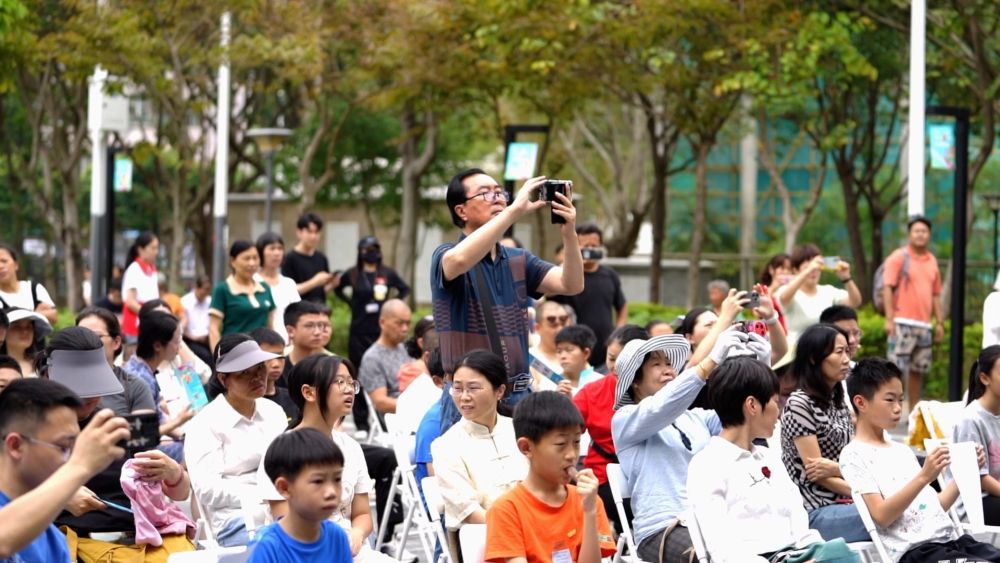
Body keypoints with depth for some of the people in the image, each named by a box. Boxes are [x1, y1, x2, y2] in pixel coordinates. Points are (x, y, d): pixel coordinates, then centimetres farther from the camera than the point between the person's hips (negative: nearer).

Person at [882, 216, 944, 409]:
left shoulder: (932, 261, 16)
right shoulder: (898, 257, -1)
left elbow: (936, 295, 19)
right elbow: (887, 288, -7)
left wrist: (939, 322, 13)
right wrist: (889, 319, -14)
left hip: (924, 325, 6)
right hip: (902, 323, -6)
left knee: (918, 370, 8)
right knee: (897, 367, -9)